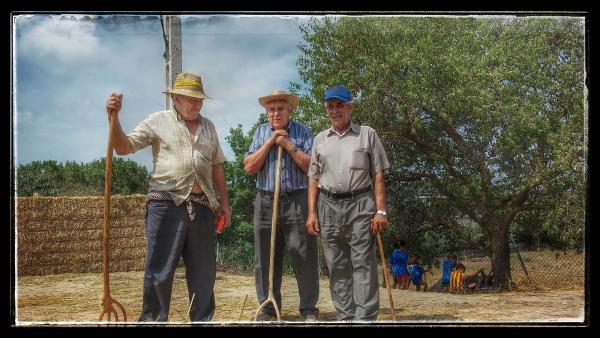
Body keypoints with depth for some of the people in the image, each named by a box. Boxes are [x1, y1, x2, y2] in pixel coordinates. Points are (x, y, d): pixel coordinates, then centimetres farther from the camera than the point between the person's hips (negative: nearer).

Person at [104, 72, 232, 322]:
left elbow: (216, 166, 21)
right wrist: (114, 116, -15)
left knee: (203, 271, 10)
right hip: (166, 204, -4)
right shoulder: (158, 121, 3)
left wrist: (224, 202, 17)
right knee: (160, 270, -2)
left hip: (202, 206, 5)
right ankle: (152, 320, 7)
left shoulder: (208, 127, 17)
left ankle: (202, 320, 22)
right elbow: (124, 147, -2)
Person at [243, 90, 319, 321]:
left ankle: (309, 310, 7)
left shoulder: (302, 132, 5)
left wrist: (289, 145, -9)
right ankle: (268, 309, 14)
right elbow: (249, 167, 1)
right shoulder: (261, 133, 11)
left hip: (297, 201, -2)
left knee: (305, 257, -1)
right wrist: (270, 142, -5)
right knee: (266, 258, 4)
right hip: (266, 202, 2)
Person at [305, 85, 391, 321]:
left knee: (363, 264, -8)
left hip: (360, 204, -3)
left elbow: (378, 175, 3)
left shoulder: (367, 134, 7)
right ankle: (347, 317, 10)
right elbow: (314, 179, 15)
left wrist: (380, 211, -7)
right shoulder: (320, 139, 15)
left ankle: (366, 318, -9)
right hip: (329, 206, 3)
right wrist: (312, 212, 4)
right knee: (337, 267, 4)